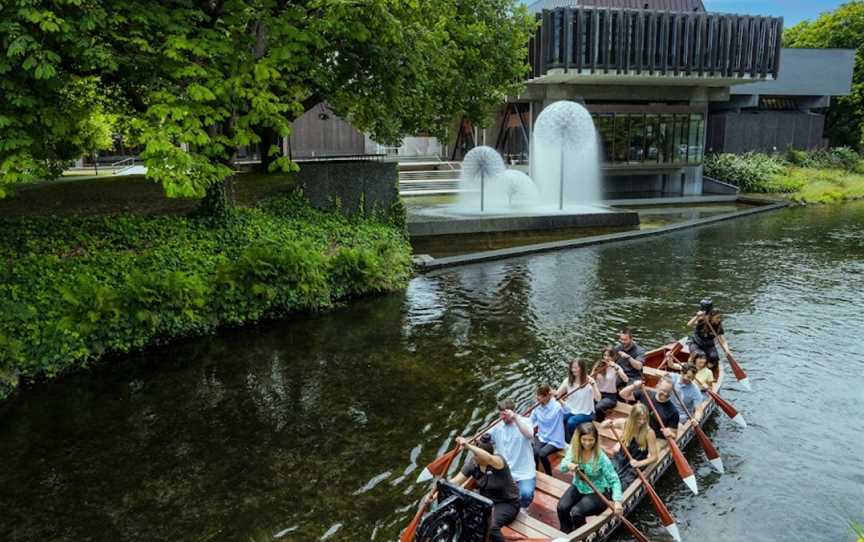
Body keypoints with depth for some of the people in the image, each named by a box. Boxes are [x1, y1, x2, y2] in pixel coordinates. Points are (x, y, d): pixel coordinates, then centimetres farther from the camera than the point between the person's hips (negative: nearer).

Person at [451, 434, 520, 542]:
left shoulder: (498, 461, -26)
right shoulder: (472, 463, -10)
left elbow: (489, 459, -51)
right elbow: (456, 481, -8)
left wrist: (468, 446, -64)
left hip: (506, 504, -5)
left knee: (490, 526, -33)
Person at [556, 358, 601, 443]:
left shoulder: (589, 381, -11)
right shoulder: (568, 380, 1)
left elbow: (598, 399, -22)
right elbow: (557, 394, -2)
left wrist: (593, 385, -35)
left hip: (585, 413, -3)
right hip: (570, 410, 4)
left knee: (571, 422, -31)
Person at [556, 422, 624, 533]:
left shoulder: (601, 457, -24)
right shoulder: (573, 448, -12)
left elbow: (614, 480, -21)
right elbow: (562, 467, -8)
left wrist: (617, 500, -35)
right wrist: (568, 465, -32)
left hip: (597, 492, -4)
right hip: (578, 487, 4)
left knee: (576, 512, -25)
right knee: (562, 507, -19)